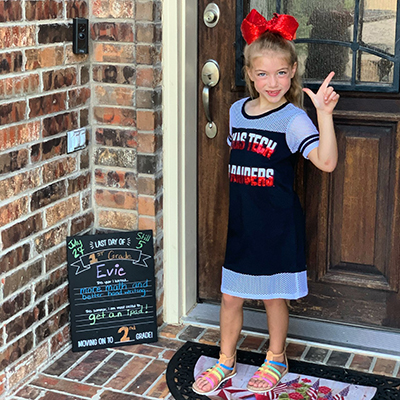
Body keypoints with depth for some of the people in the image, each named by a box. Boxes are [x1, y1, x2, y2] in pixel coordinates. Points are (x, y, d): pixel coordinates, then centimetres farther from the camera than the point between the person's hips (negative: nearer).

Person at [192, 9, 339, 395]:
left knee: (274, 295, 11)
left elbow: (326, 161, -28)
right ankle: (225, 362, 31)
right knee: (230, 296, 12)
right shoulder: (237, 111, 4)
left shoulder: (293, 118, -14)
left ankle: (276, 359, 34)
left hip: (278, 225, -5)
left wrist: (324, 113, -38)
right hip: (241, 222, 5)